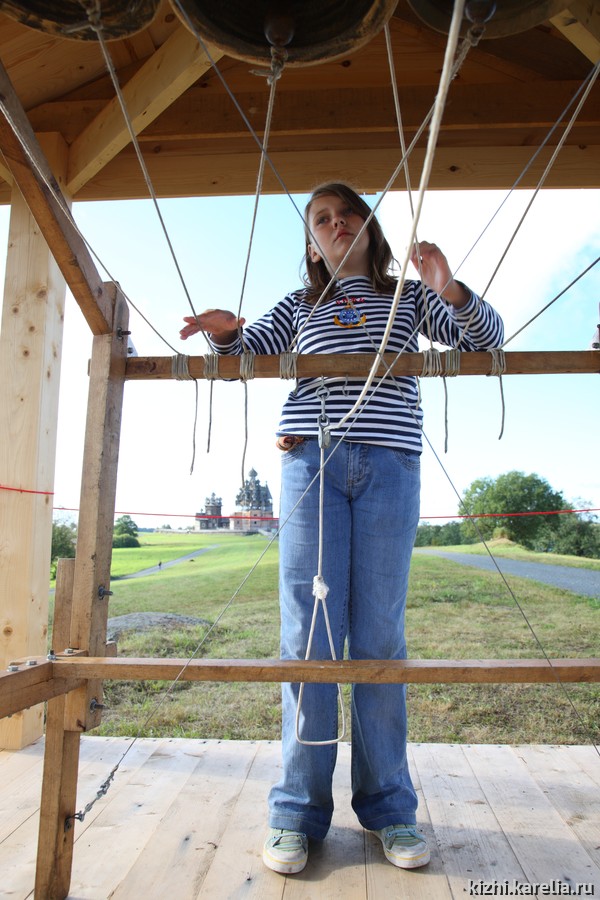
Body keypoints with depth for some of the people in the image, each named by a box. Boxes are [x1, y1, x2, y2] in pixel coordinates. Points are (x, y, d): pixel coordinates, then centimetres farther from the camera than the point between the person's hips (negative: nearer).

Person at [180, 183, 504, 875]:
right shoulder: (299, 304, 23)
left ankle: (389, 807, 15)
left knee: (379, 634, 0)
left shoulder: (408, 295, 20)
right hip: (311, 461, 1)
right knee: (309, 632, -3)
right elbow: (252, 351, 16)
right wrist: (226, 331, -8)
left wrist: (452, 292, -8)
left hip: (389, 463, 0)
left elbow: (487, 337, 12)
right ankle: (298, 811, 9)